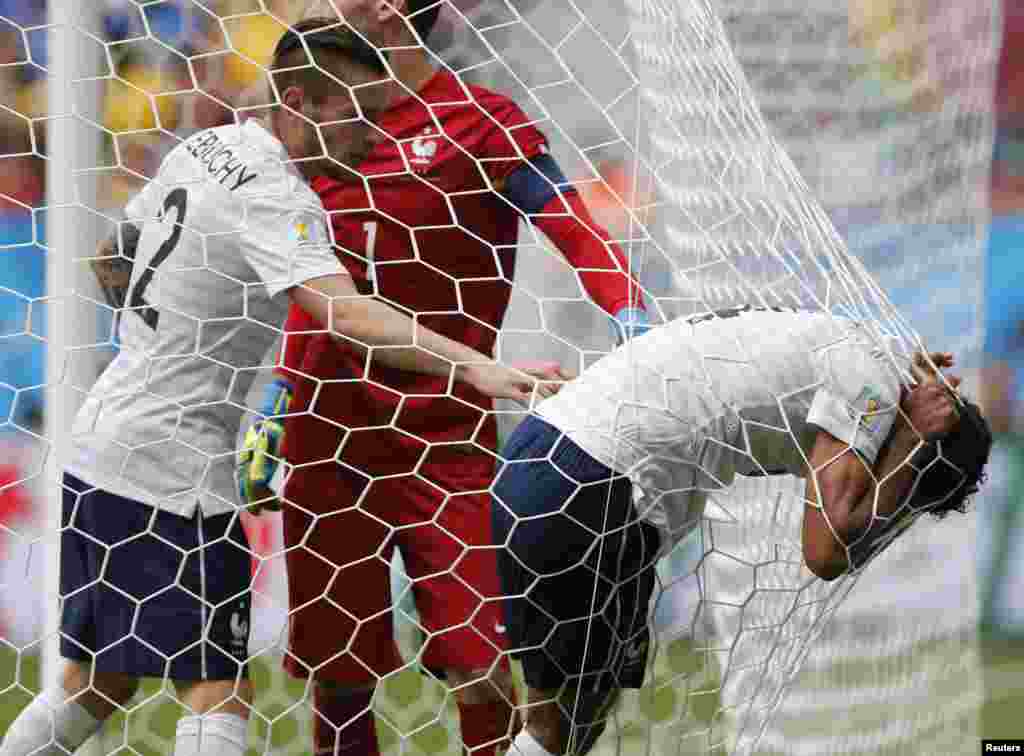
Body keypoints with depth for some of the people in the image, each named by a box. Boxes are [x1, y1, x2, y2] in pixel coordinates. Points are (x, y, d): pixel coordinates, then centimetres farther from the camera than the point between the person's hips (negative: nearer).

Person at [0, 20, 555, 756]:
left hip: (99, 443, 9)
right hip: (172, 466, -9)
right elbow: (346, 313, -34)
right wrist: (475, 366, -42)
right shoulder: (279, 199, -19)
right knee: (220, 691, -10)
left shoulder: (205, 147, 9)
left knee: (101, 681, 17)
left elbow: (120, 249, 25)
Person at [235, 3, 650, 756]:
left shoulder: (479, 121, -4)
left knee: (477, 672, -11)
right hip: (328, 439, 5)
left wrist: (642, 339, -25)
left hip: (444, 442, -5)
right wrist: (270, 417, 22)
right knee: (335, 671, 4)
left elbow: (581, 236, -10)